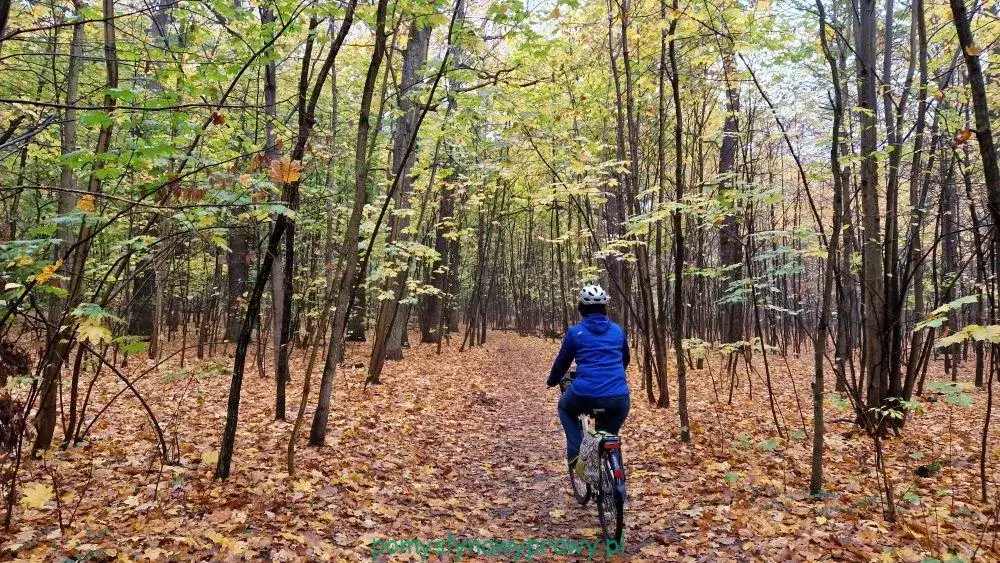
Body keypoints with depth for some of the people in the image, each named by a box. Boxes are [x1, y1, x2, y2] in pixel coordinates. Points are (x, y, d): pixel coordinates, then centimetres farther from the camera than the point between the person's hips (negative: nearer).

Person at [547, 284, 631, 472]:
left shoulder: (575, 332, 6)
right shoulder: (618, 330, 16)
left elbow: (562, 361, 17)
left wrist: (552, 381, 38)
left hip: (586, 395, -2)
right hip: (618, 398, 3)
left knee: (565, 407, 31)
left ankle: (575, 452, 17)